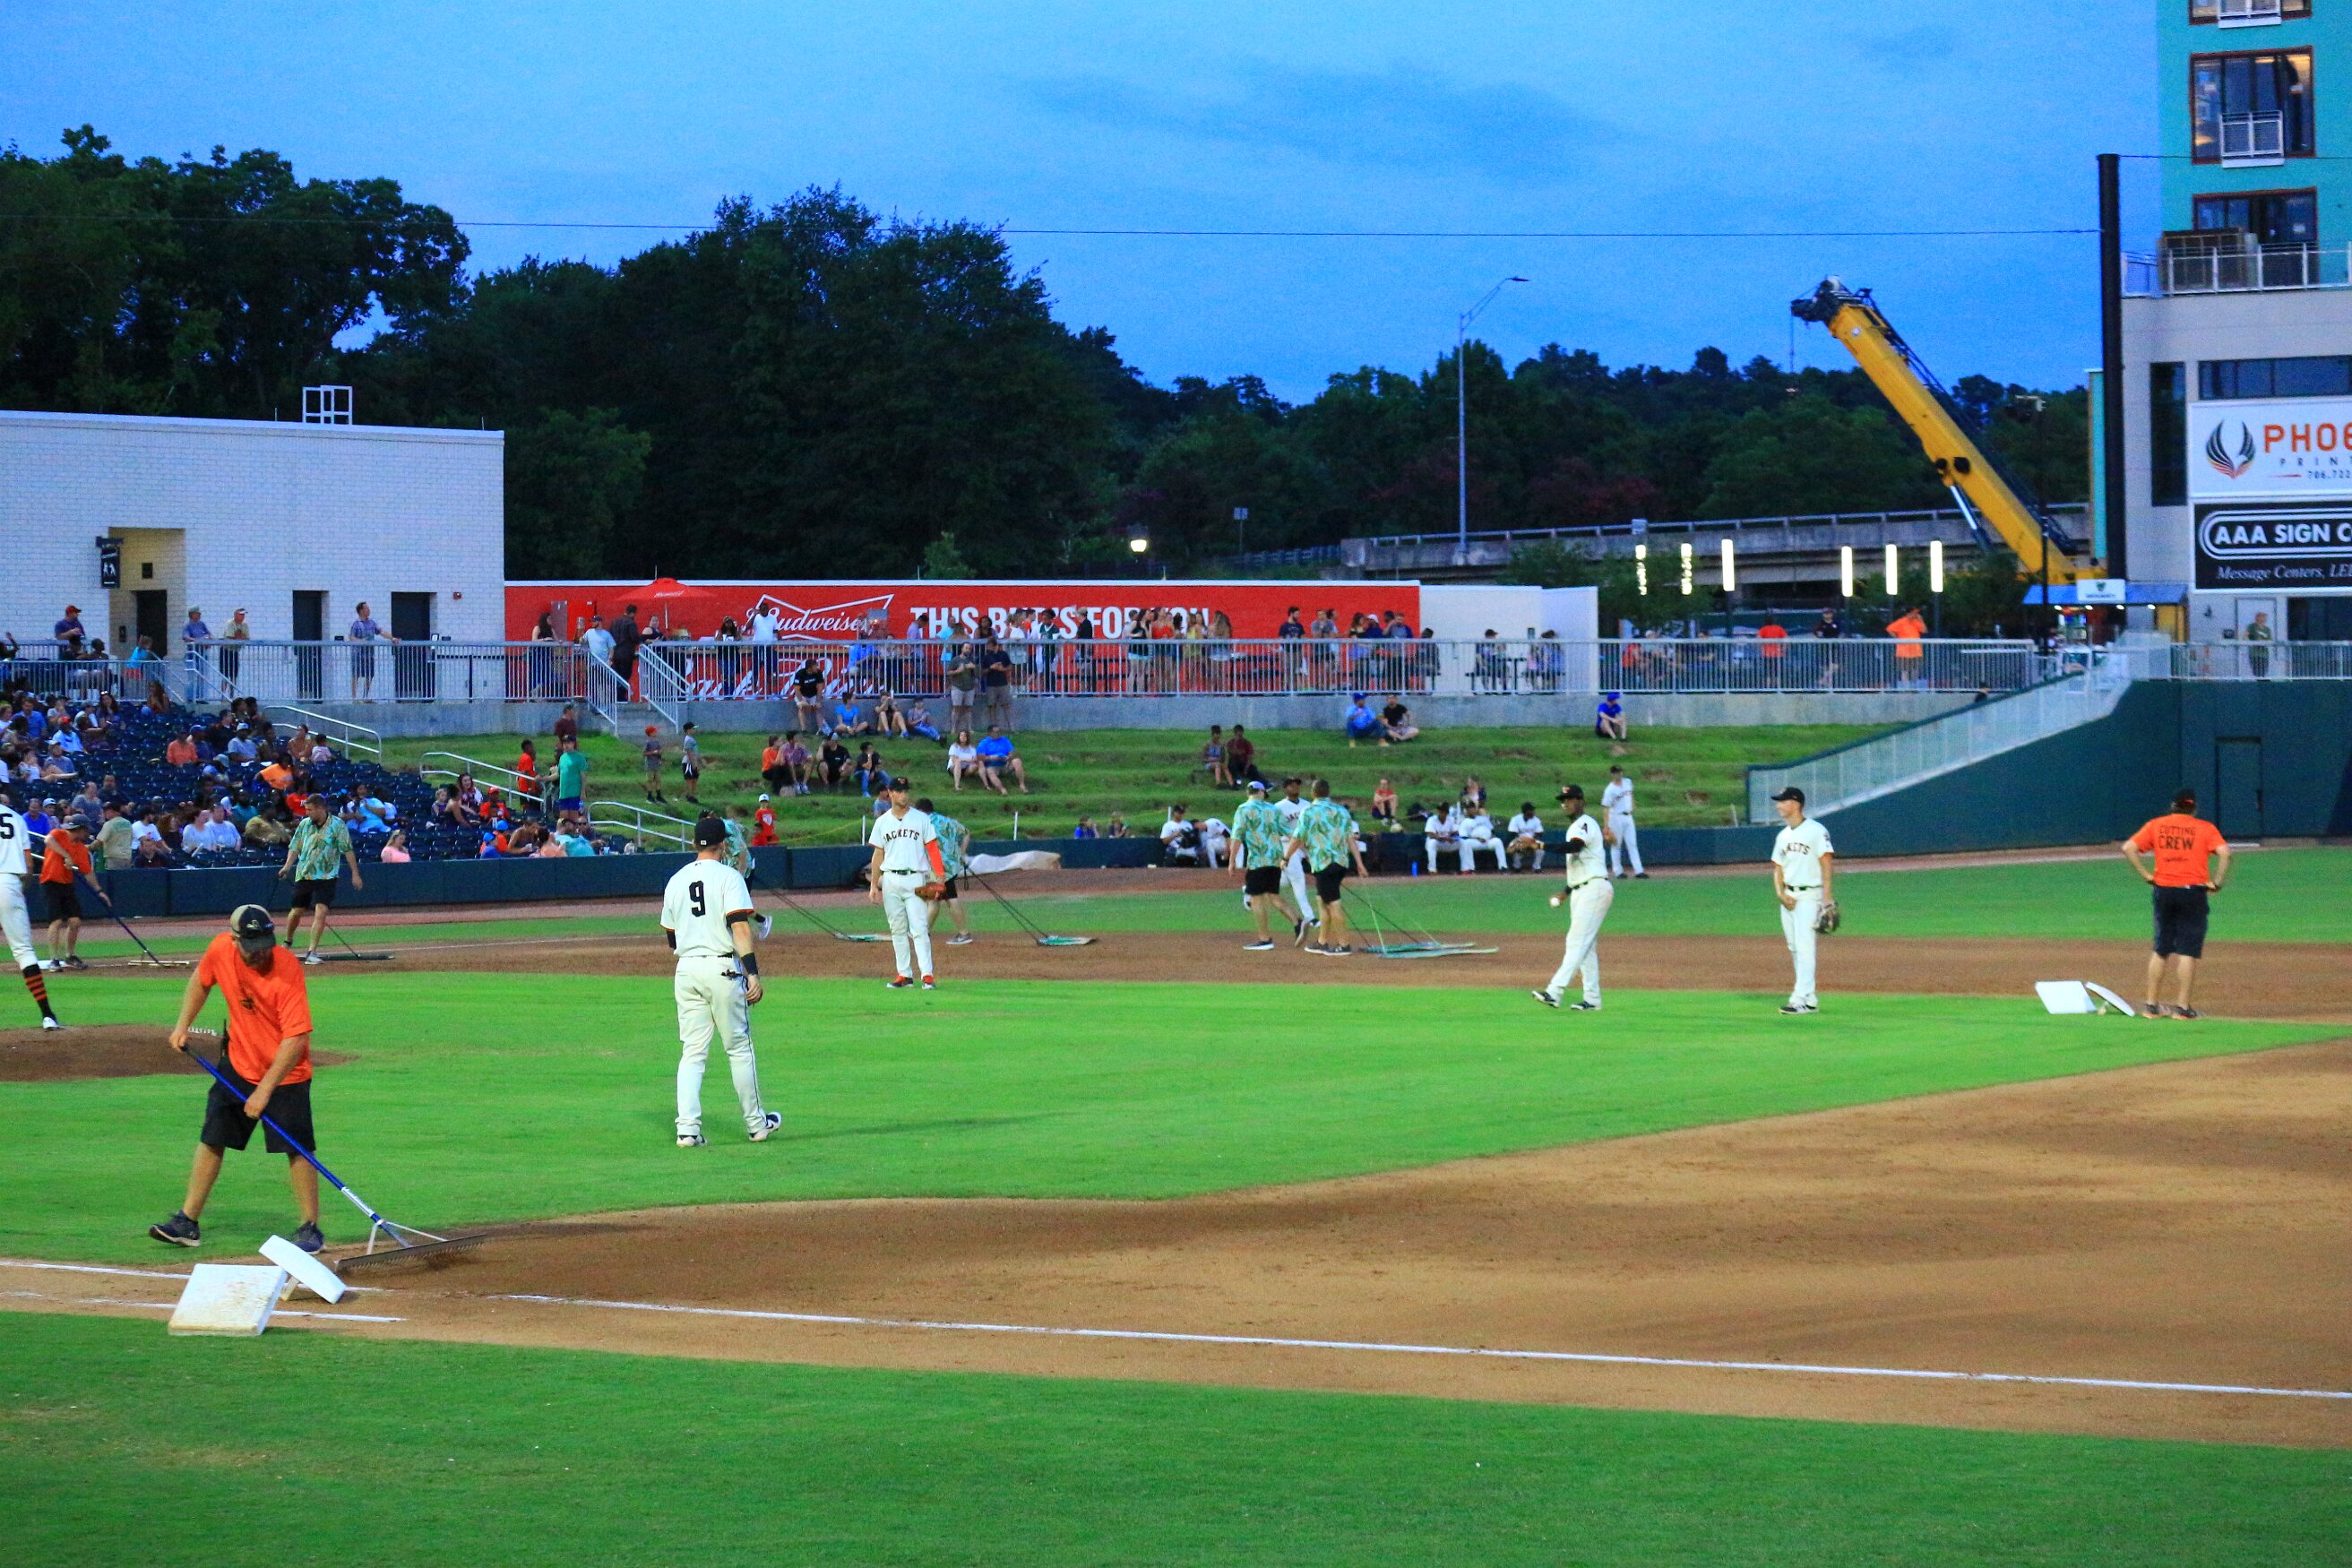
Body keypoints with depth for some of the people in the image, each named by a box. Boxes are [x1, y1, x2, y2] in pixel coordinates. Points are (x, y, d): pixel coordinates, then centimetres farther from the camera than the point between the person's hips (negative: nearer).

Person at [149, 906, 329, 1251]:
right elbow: (201, 980, 13)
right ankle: (187, 1222, 15)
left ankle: (310, 1228, 5)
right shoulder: (220, 950, -12)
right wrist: (183, 1025, 2)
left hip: (285, 1073, -5)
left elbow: (296, 1039, -27)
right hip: (238, 1066, 5)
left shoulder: (287, 970, -27)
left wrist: (264, 1090, -26)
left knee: (297, 1149, -6)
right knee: (211, 1141, 7)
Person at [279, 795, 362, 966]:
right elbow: (295, 847, 8)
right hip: (303, 875, 3)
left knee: (320, 912, -16)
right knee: (296, 912, 8)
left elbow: (348, 850, -7)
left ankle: (312, 951, -15)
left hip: (326, 877, -3)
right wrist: (287, 866, -8)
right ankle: (287, 944, 32)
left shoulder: (337, 825, -7)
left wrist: (355, 874, -11)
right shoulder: (304, 824, 4)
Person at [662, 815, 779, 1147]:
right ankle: (756, 1123, 17)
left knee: (692, 1052, 5)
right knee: (739, 1048, 7)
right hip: (723, 968, -4)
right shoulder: (728, 877, -7)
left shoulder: (676, 881, 10)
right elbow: (740, 927, -18)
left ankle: (688, 1128, -6)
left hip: (686, 970, 4)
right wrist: (753, 974, -21)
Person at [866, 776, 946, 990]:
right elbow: (878, 854, 12)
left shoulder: (921, 819, 4)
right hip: (890, 880, 3)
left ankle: (927, 975, -13)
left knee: (919, 929, -10)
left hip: (915, 879, -3)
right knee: (897, 930, 5)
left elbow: (932, 848, 2)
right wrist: (873, 885, 6)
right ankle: (904, 975, 10)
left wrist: (940, 875, -10)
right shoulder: (882, 822, 11)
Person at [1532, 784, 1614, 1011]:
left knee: (1578, 942, -16)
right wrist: (1567, 890, 26)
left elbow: (1574, 847, -33)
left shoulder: (1584, 824, -12)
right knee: (1586, 946, 10)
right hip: (1581, 891, 11)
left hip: (1594, 888, -11)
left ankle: (1554, 992, -26)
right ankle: (1592, 999, 11)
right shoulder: (1576, 827, 21)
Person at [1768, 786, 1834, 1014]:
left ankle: (1801, 999, -18)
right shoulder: (1782, 836, 15)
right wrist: (1781, 894, 0)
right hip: (1788, 898, 8)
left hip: (1809, 896, -8)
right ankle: (1809, 998, 14)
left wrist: (1827, 895, -20)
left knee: (1805, 946, -14)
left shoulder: (1815, 831, -7)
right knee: (1794, 949, 8)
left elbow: (1826, 863, -12)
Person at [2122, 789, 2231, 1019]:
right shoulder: (2204, 828, 1)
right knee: (2188, 951, -1)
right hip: (2193, 892, -3)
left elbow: (2128, 848, 0)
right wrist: (2216, 883, -7)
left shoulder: (2156, 825, 8)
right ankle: (2182, 1007, -5)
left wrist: (2146, 875, 2)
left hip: (2163, 890, 3)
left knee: (2161, 949, 14)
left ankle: (2152, 1005, 16)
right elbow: (2224, 852, -14)